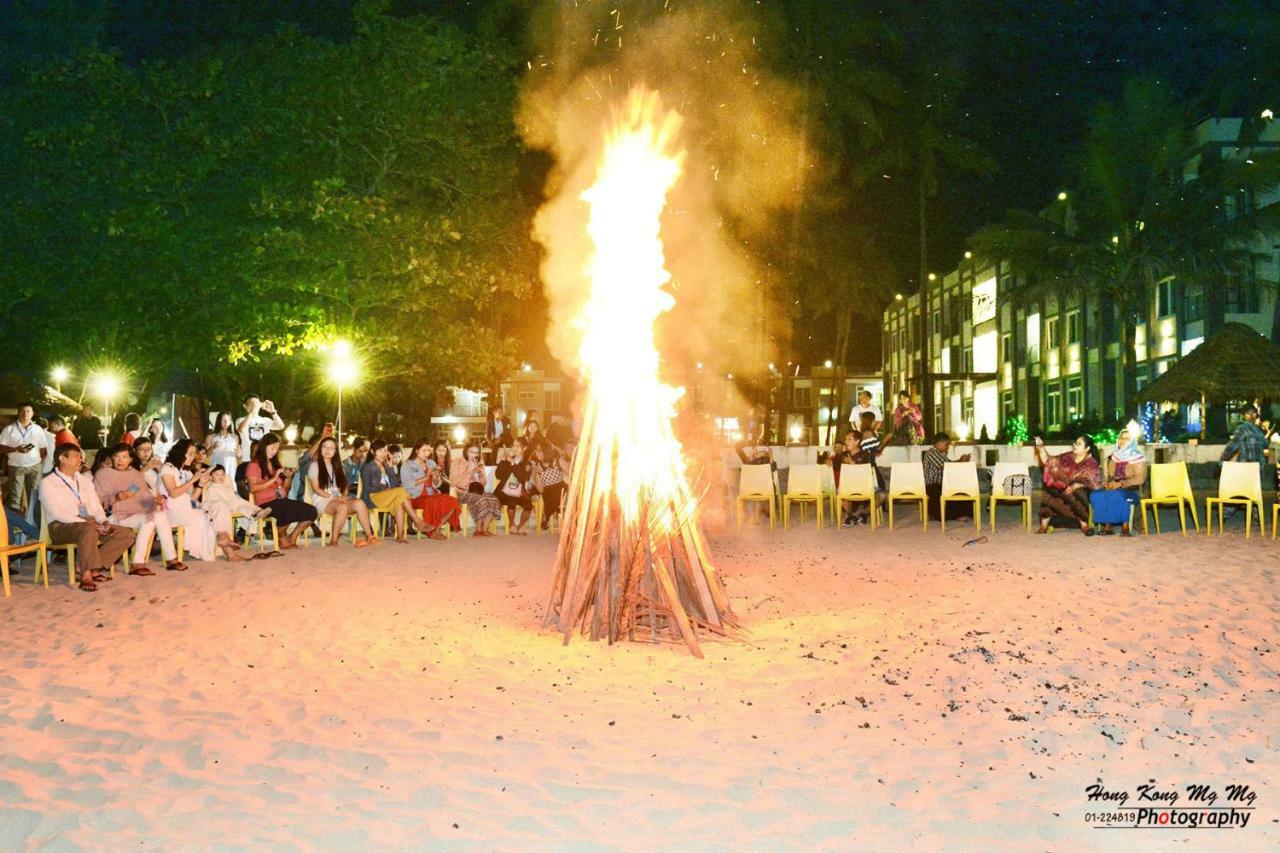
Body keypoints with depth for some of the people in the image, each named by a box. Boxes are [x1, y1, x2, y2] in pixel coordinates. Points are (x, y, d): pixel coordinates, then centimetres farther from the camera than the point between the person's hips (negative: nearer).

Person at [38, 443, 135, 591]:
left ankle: (89, 567, -20)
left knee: (126, 534, -14)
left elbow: (96, 506, 19)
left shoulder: (85, 480, 22)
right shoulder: (48, 483, 1)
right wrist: (85, 522, -22)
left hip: (90, 523, 7)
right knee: (89, 531, -40)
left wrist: (103, 521, -4)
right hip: (62, 526, -7)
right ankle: (86, 575, -29)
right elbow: (56, 512, -12)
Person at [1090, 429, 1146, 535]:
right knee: (1096, 495, -26)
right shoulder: (1114, 456, 18)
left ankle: (1125, 527, -29)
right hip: (1113, 488, 5)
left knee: (1117, 495, -39)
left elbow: (1140, 479, -9)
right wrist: (1108, 483, -4)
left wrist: (1120, 484, -18)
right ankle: (1107, 526, -27)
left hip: (1131, 490, -5)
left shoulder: (1138, 458, 1)